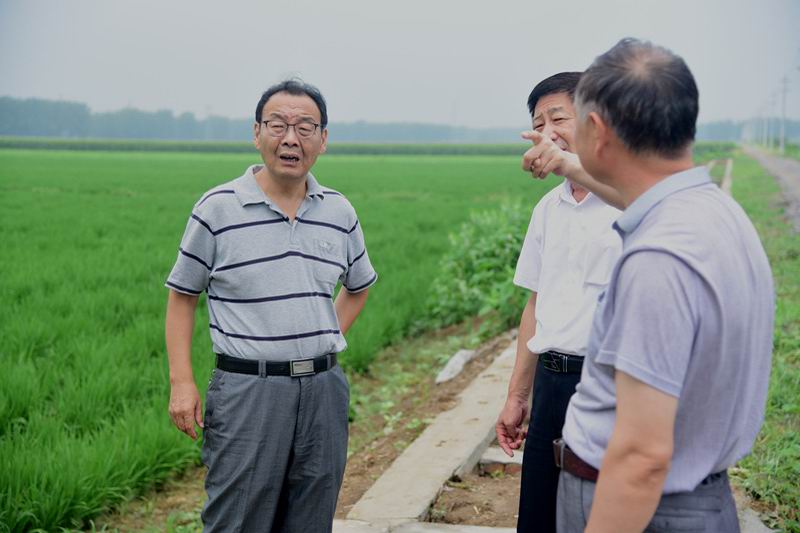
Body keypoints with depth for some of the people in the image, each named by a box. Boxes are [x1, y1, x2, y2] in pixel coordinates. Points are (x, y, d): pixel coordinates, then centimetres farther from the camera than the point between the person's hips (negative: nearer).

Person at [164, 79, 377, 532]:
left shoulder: (339, 212, 7)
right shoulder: (218, 208, -4)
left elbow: (359, 286, 24)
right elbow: (182, 296, 3)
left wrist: (327, 340, 10)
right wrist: (182, 382, -6)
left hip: (323, 389, 4)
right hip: (248, 389, -4)